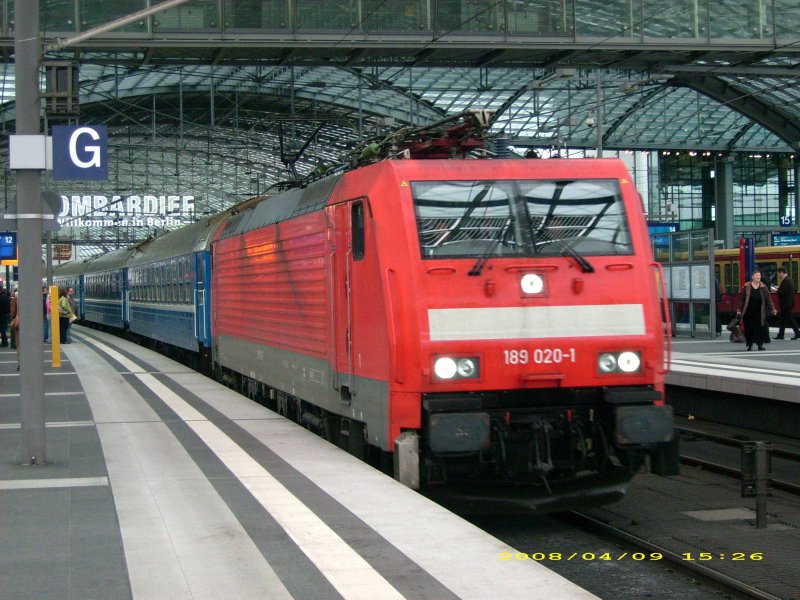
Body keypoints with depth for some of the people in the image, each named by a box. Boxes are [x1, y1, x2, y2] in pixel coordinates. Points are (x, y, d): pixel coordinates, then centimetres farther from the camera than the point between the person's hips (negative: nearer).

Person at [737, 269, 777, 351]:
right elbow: (742, 299, 3)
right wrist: (739, 310, 1)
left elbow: (768, 299, 1)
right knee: (749, 328, 3)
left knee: (760, 327, -2)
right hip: (749, 312, 0)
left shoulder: (763, 287, 2)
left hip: (759, 312, 0)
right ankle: (749, 345, 14)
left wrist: (772, 309, -6)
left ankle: (760, 344, 6)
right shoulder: (747, 287, 0)